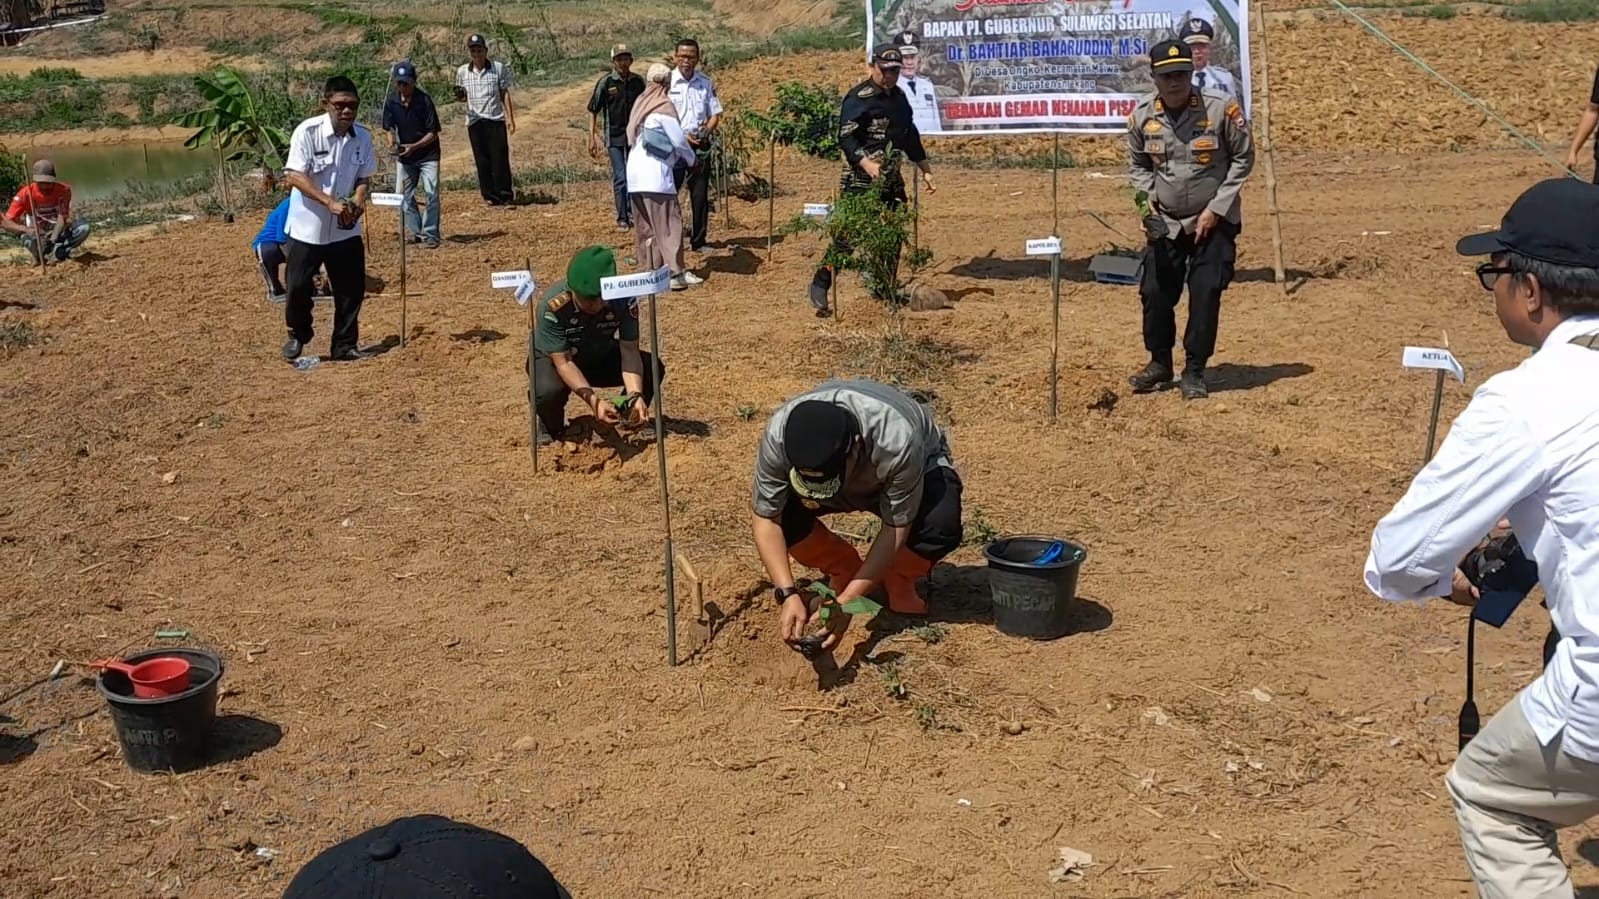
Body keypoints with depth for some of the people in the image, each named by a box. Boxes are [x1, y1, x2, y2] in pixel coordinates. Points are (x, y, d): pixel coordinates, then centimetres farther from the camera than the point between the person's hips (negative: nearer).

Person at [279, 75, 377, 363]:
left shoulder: (363, 137, -2)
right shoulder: (307, 131, -16)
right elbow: (293, 176, -19)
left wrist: (358, 201, -16)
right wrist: (330, 202, -28)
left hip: (346, 230, 4)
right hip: (307, 228, -4)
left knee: (352, 289, 5)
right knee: (298, 287, 3)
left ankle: (345, 345, 20)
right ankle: (298, 334, 29)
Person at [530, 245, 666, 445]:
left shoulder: (624, 299, -26)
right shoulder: (552, 306, -34)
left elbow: (629, 351, -25)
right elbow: (563, 362, -33)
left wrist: (635, 395, -42)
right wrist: (593, 399, -46)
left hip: (601, 357, 3)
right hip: (553, 358, -3)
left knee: (652, 367, -21)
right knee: (550, 390, -37)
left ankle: (632, 417, 9)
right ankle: (550, 429, -1)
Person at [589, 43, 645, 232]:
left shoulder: (638, 81, 3)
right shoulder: (605, 82, -7)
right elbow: (593, 111, -2)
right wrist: (592, 138, -7)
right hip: (614, 137, -3)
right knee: (620, 178, -5)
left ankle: (632, 213, 24)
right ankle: (622, 219, 4)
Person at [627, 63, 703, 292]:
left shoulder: (640, 104, 15)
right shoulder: (664, 105, -5)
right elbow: (678, 140, -6)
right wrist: (692, 159, 13)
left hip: (634, 170, 7)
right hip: (655, 171, -7)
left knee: (645, 227, 12)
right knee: (668, 223, -5)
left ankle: (650, 270, 14)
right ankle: (675, 272, -10)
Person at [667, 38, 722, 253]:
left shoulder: (706, 82, 6)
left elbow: (715, 114, 11)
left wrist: (706, 131, -10)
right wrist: (684, 137, -15)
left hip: (700, 145, 3)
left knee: (700, 195, 7)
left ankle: (698, 241, 17)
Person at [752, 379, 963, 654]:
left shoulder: (897, 442, -42)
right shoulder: (779, 434, -35)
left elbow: (896, 528, -32)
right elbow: (766, 520, -25)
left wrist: (846, 602, -36)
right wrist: (788, 594, -35)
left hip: (920, 466, -2)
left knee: (941, 526, -34)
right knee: (783, 511, -27)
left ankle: (898, 582, -1)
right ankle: (844, 572, 2)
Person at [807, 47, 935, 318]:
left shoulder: (899, 97, 15)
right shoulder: (858, 98, -10)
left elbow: (910, 136, 24)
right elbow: (845, 137, -17)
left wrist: (925, 170, 23)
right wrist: (866, 162, -31)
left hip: (891, 178, 8)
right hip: (859, 179, -8)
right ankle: (820, 285, -2)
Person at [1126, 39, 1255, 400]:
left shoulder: (1221, 109, -16)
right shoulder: (1142, 116, -7)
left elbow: (1243, 159, -6)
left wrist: (1215, 209, -11)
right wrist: (1147, 199, -7)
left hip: (1214, 221, -3)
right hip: (1164, 222, 3)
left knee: (1205, 295, -4)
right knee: (1155, 292, 3)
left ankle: (1194, 371, 10)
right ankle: (1160, 364, 23)